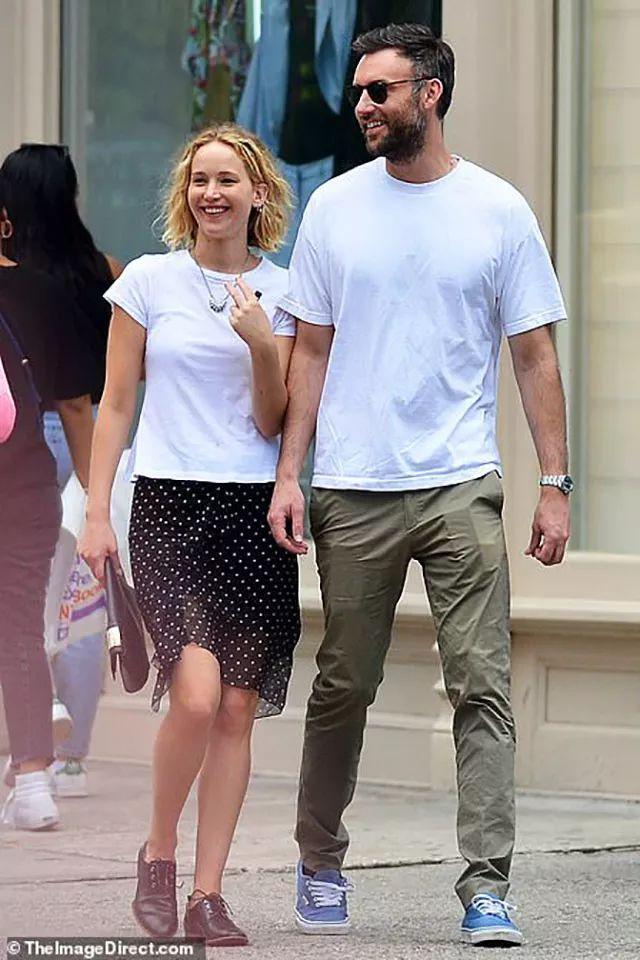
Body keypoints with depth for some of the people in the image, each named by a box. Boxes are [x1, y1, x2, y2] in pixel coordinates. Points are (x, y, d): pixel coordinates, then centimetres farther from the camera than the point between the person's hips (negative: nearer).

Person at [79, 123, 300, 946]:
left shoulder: (282, 294, 7)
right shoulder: (148, 281, 4)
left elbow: (273, 424, 4)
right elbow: (115, 405, 7)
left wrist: (263, 347, -13)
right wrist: (96, 514, 1)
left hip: (254, 510, 2)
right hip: (169, 506, -2)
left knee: (237, 709, 0)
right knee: (196, 697, -18)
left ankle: (208, 894, 7)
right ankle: (158, 851, 5)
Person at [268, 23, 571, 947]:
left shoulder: (499, 211, 2)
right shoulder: (336, 207, 6)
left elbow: (535, 355, 5)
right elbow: (311, 350, 10)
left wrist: (556, 486, -1)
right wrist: (287, 474, 2)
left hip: (460, 485, -1)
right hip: (351, 488, 2)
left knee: (482, 683, -9)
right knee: (344, 686, 10)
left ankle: (486, 887, -10)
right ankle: (321, 862, 27)